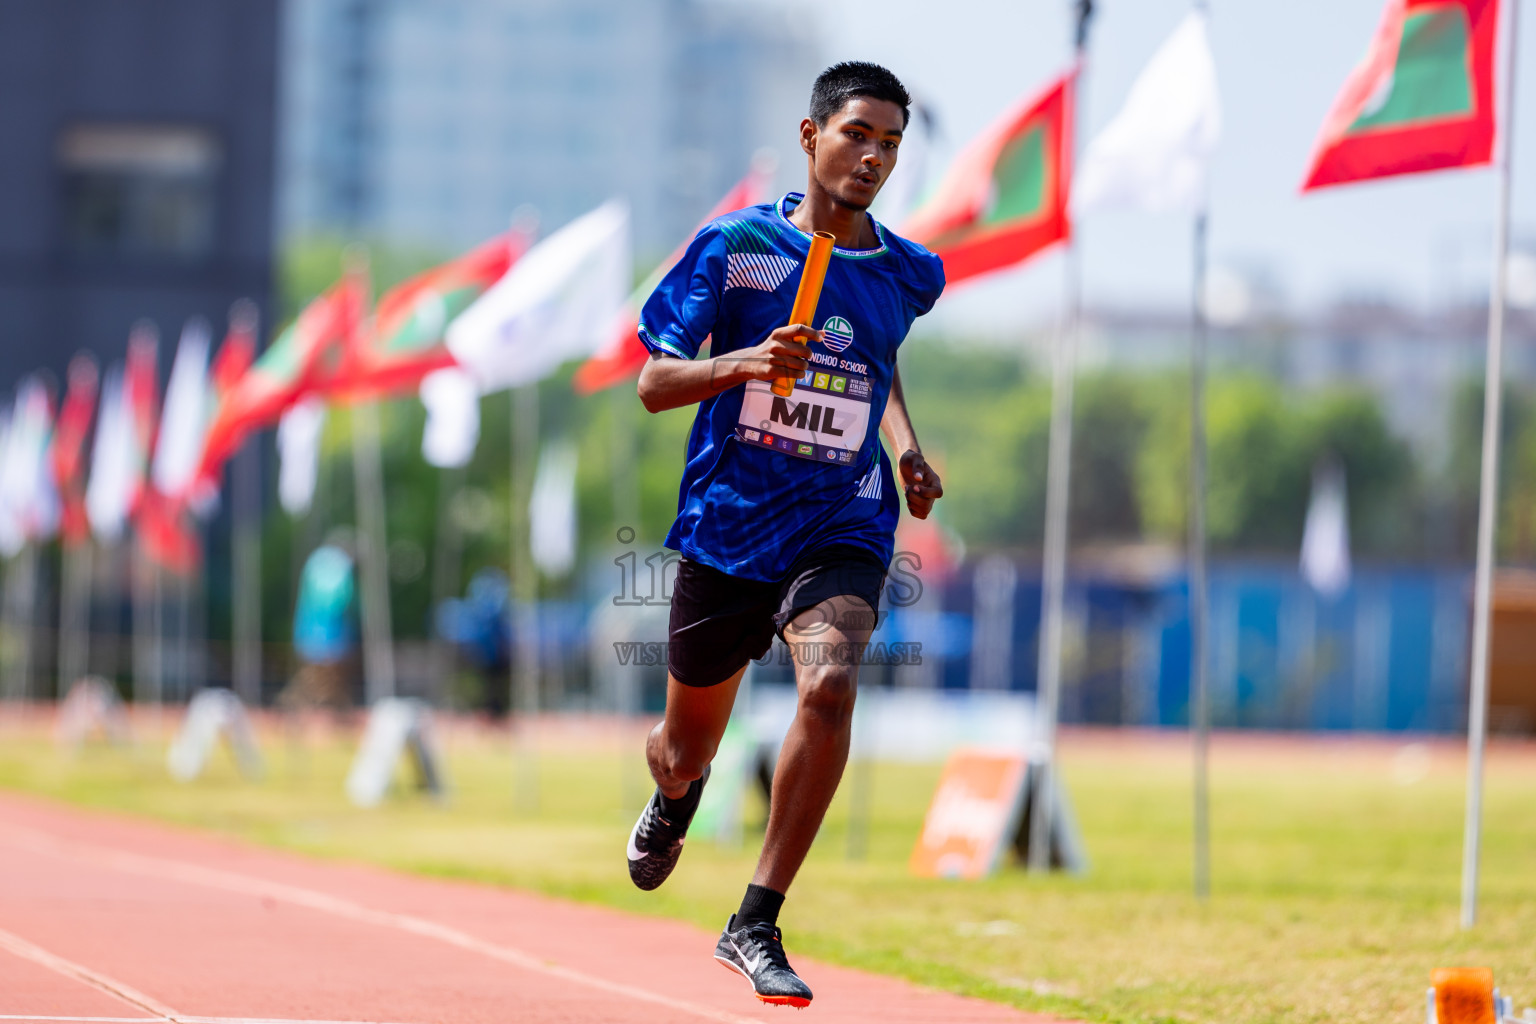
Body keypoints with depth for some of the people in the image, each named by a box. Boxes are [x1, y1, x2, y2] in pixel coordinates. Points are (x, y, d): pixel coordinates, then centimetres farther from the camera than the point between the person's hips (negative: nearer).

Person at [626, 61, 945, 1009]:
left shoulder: (910, 275, 4)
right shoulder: (735, 247, -6)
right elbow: (653, 384, -7)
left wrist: (906, 447, 12)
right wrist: (745, 362, -25)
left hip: (841, 529, 1)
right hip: (726, 528, 0)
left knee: (829, 685, -29)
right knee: (688, 748, 13)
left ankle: (756, 925, -20)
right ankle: (672, 802, 55)